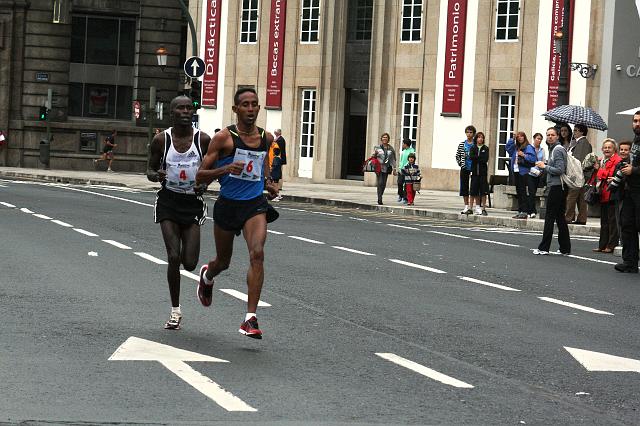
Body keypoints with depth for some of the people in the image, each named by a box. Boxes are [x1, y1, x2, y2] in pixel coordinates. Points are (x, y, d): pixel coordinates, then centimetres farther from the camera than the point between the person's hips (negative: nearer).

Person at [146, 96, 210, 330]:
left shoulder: (203, 139, -6)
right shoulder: (161, 140, -6)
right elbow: (150, 170, 4)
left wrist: (205, 183, -13)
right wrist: (157, 175, -19)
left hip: (193, 203, 1)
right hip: (168, 201, -1)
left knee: (190, 263, -5)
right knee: (173, 257, -10)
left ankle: (186, 252, 36)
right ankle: (175, 310, 6)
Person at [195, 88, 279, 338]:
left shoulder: (266, 138, 5)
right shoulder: (224, 137, -10)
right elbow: (200, 177, -10)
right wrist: (225, 169, -27)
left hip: (255, 204, 2)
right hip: (227, 205, -2)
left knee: (257, 254, -21)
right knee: (223, 261, 15)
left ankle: (250, 319, -21)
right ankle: (207, 276, 55)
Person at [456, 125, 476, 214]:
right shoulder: (462, 144, 8)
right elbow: (457, 156, 16)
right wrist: (460, 163, 4)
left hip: (473, 169, -4)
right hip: (464, 169, 4)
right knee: (464, 188, 7)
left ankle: (470, 207, -6)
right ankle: (466, 206, 16)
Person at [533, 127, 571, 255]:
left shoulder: (558, 150, -13)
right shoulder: (553, 149, 19)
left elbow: (559, 170, -20)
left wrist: (545, 166, -11)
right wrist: (544, 166, 13)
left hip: (556, 187, -10)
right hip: (555, 186, 10)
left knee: (550, 218, -6)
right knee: (560, 217, 10)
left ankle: (544, 248, -4)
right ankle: (565, 248, 13)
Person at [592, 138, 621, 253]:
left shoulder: (617, 160, -9)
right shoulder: (601, 161, 18)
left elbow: (611, 175, -20)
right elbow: (596, 177, 22)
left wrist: (600, 169, -16)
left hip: (611, 194, -9)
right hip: (603, 194, 9)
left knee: (612, 220, -5)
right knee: (604, 221, 13)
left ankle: (611, 246, -3)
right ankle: (602, 245, 18)